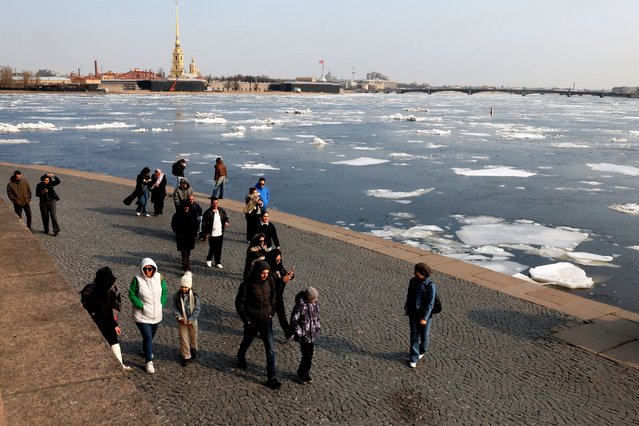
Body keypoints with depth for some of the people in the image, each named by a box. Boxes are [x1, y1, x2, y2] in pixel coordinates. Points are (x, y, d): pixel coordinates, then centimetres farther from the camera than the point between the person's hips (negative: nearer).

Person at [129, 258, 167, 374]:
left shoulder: (159, 278, -6)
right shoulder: (137, 279, -16)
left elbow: (164, 292, 5)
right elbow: (131, 295, -11)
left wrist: (161, 305, -5)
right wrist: (142, 306, -17)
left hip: (156, 314, 4)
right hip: (142, 315, -4)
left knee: (151, 336, 20)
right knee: (148, 337, -9)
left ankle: (147, 350, 48)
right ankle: (149, 362, 1)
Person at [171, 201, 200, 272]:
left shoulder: (192, 215, 2)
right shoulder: (177, 215, -7)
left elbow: (196, 224, 11)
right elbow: (174, 225, -3)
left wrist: (194, 233, 1)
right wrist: (179, 234, -10)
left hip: (190, 236, 3)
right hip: (182, 237, -3)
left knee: (188, 251, 13)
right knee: (184, 251, -8)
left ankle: (186, 264, 29)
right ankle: (186, 266, -12)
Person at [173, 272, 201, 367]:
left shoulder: (194, 296, -15)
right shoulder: (177, 296, -11)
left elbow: (197, 309, -13)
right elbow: (175, 308, -6)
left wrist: (190, 320, -19)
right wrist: (180, 317, -20)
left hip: (192, 320, 0)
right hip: (182, 321, 0)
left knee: (193, 336, 19)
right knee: (183, 338, 4)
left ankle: (193, 349, 47)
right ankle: (186, 356, 17)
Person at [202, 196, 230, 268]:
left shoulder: (221, 210, 3)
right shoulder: (208, 212, -12)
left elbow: (226, 217, 16)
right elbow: (204, 223, -9)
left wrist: (226, 222, -8)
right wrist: (205, 233, -11)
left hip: (220, 234, 4)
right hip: (212, 234, -4)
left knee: (219, 249, 11)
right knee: (212, 248, 2)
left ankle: (218, 262, 23)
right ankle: (209, 259, 29)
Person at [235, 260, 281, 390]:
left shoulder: (269, 282, -8)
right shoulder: (247, 285, -20)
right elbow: (239, 303, -13)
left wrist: (271, 313, 5)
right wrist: (246, 320, -12)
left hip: (266, 321, 2)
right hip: (252, 321, -2)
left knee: (271, 350, -2)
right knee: (247, 342, 24)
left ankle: (272, 378, 5)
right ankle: (241, 357, 56)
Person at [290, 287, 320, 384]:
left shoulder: (314, 303, -1)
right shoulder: (300, 305, -22)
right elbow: (294, 320, -17)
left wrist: (317, 327, 12)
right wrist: (299, 332, -15)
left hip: (313, 335, 6)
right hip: (304, 335, -6)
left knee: (310, 355, 13)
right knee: (307, 356, -3)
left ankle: (305, 373, 30)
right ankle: (301, 373, 19)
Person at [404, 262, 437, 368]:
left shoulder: (430, 285, -22)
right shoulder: (413, 281, -6)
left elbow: (430, 303, -20)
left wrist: (424, 318, -22)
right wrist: (407, 307, 18)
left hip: (425, 315, -4)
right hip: (413, 313, 4)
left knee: (424, 335, 14)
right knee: (414, 336, 6)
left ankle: (422, 350, 43)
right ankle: (413, 358, 14)